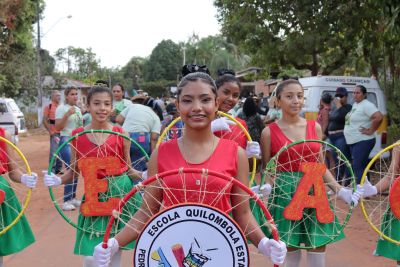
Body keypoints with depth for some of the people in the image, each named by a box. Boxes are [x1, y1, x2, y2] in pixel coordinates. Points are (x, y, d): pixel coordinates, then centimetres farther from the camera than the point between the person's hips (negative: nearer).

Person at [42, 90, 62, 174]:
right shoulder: (49, 107, -1)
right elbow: (44, 121, -5)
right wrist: (51, 132, -10)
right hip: (54, 133, -5)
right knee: (53, 152, -6)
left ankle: (58, 169, 18)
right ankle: (52, 170, 2)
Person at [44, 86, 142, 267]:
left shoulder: (121, 135, -4)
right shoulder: (77, 135, -2)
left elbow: (129, 169, 4)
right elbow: (73, 171, 5)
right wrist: (57, 180, -13)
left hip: (121, 192, 0)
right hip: (95, 196, 0)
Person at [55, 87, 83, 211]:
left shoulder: (78, 109, 13)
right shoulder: (61, 108, -7)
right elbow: (58, 128, -14)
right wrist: (67, 114, -23)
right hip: (66, 142, -7)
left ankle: (73, 197, 20)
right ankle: (66, 201, -6)